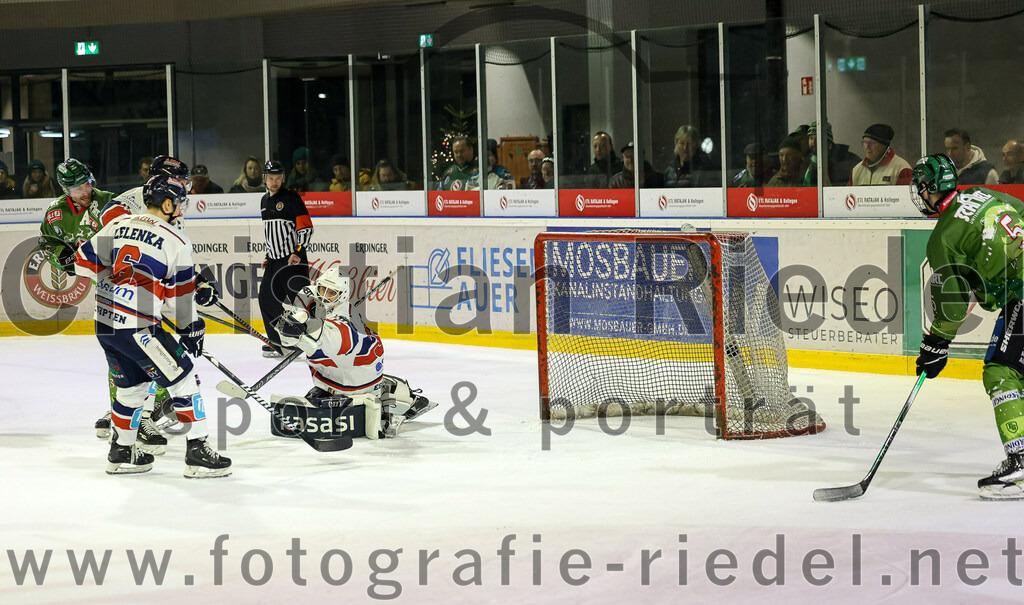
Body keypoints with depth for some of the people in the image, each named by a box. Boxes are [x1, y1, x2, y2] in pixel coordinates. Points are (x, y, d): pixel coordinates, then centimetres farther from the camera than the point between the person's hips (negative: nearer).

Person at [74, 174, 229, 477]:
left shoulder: (119, 224, 10)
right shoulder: (176, 241, -6)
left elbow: (85, 261, 16)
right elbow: (181, 294, 0)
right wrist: (192, 329, 13)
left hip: (105, 323, 7)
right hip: (137, 327, -7)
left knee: (132, 385, 24)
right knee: (183, 380, 1)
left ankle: (121, 453, 32)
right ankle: (197, 453, -1)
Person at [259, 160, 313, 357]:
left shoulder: (291, 198, -8)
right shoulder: (265, 201, 16)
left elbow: (306, 227, -13)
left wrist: (298, 251, -22)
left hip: (293, 259, -8)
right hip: (274, 260, 8)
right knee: (267, 299, 7)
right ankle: (277, 344, 16)